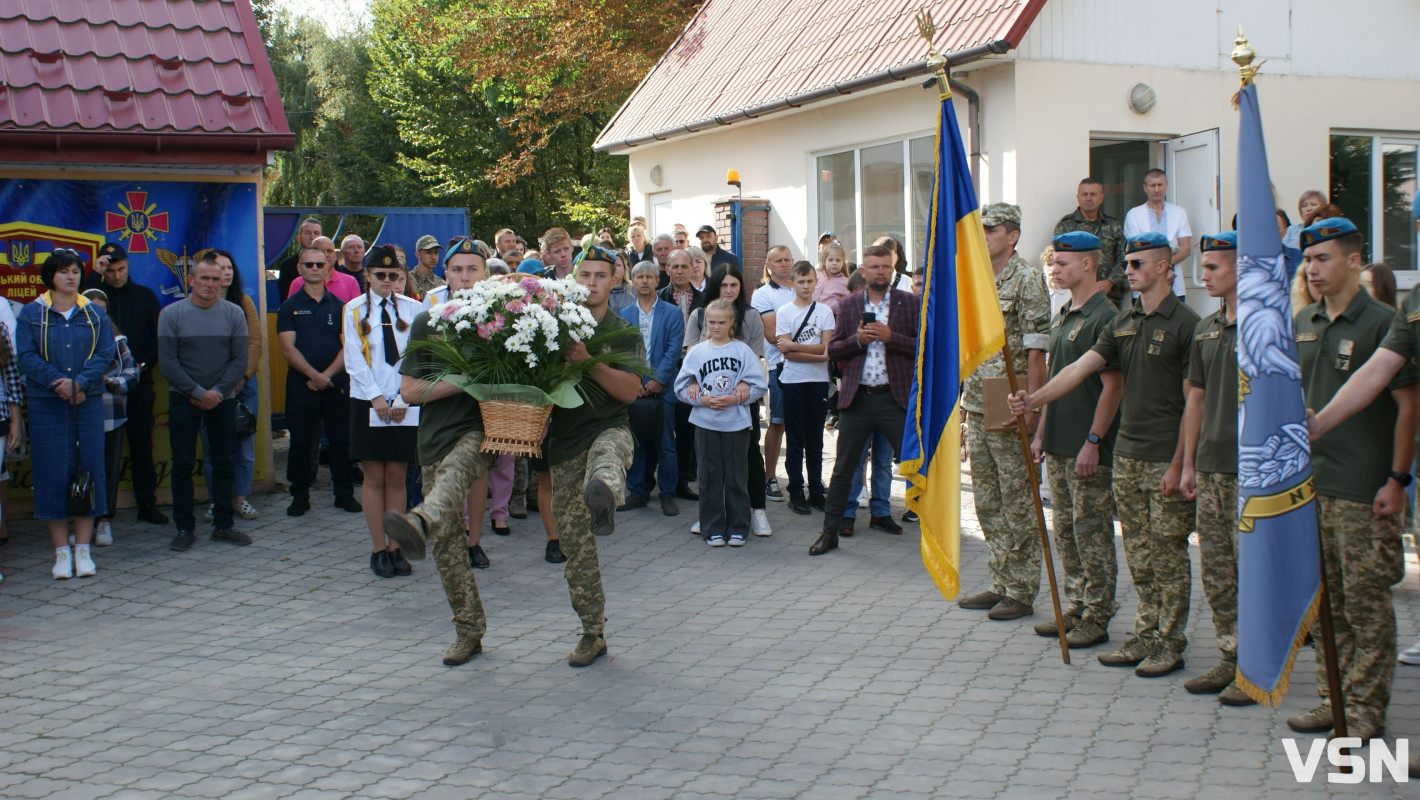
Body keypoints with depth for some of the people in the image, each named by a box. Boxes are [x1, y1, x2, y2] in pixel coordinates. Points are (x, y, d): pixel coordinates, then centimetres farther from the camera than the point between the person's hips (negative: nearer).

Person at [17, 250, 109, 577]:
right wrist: (59, 384, -17)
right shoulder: (31, 314, 5)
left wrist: (79, 383, -16)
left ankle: (83, 549, 8)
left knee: (89, 470, 1)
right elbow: (27, 357, -4)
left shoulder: (95, 314, 9)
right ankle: (61, 551, 6)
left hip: (88, 403, 1)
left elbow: (105, 354, -1)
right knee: (53, 473, -1)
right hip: (46, 404, -1)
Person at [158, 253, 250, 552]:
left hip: (223, 400, 1)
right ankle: (184, 528, 9)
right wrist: (199, 393, -12)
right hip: (183, 400, -1)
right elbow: (167, 362, -6)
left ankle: (223, 525, 15)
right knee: (182, 465, 1)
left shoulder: (233, 314, 1)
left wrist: (217, 393, -12)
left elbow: (240, 361, -1)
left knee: (223, 463, 5)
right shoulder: (171, 314, -3)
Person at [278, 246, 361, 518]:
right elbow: (288, 348, -4)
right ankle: (300, 496, 12)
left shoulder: (339, 306, 10)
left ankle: (345, 494, 12)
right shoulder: (290, 307, 5)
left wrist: (328, 374, -10)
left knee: (342, 441, 3)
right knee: (300, 443, 3)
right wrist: (315, 375, -14)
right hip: (300, 386, -1)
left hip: (337, 384, 1)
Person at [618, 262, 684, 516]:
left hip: (662, 388, -2)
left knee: (665, 444, 0)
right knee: (635, 442, 6)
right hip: (633, 388, 2)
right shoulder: (624, 315, 9)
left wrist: (657, 380, -12)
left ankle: (668, 494, 8)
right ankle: (637, 492, 15)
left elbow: (673, 350, -4)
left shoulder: (672, 313, 3)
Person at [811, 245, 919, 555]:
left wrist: (890, 337, -16)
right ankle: (830, 531, 16)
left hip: (896, 398, -2)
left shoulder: (910, 303, 3)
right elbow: (832, 349, 8)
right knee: (843, 468, 7)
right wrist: (857, 340, -10)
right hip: (857, 399, 2)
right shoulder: (848, 306, 10)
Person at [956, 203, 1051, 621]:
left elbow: (1036, 351, -13)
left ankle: (1021, 592, 8)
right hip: (977, 408, 8)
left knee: (1017, 501, 0)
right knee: (987, 501, 13)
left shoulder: (1027, 281, -9)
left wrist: (1031, 408, -17)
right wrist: (960, 399, 16)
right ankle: (1000, 584, 23)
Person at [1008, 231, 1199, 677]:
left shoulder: (1184, 323, -9)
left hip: (1166, 458, -7)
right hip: (1127, 456, 7)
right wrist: (1035, 399, -5)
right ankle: (1146, 637, 21)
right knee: (1139, 556, 12)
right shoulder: (1123, 322, 12)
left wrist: (1178, 464, -15)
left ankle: (1171, 645, 10)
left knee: (1168, 555, 0)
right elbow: (1082, 367, 8)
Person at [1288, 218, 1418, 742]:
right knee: (1325, 598, 11)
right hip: (1309, 482, 6)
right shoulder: (1303, 324, 12)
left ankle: (1365, 709, 7)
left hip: (1364, 489, -6)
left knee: (1366, 600, -1)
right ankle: (1331, 698, 20)